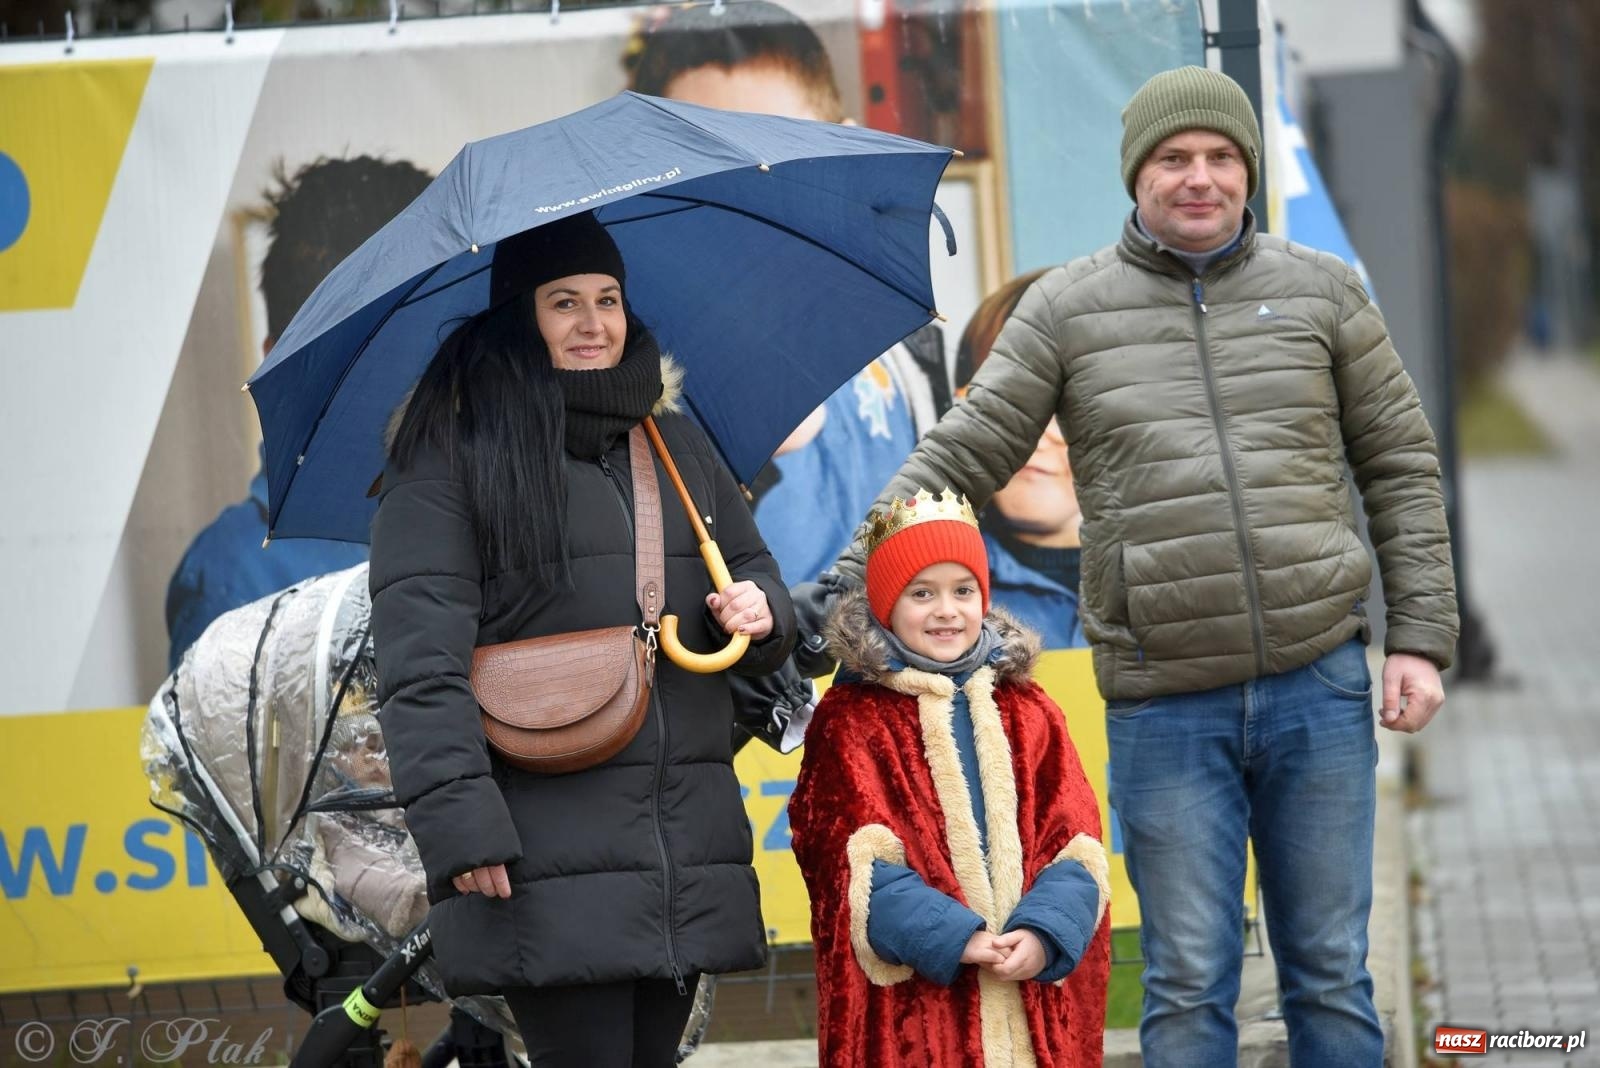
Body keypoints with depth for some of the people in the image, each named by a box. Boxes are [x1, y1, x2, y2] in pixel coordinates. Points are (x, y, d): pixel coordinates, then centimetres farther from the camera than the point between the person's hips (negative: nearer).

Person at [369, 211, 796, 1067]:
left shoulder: (674, 444, 19)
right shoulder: (456, 453, -2)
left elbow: (754, 571, 26)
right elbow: (419, 654, -10)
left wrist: (761, 610, 0)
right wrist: (458, 823, -18)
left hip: (683, 859, 6)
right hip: (550, 862, -6)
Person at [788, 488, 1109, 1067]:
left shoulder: (1028, 713, 14)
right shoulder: (850, 719, 2)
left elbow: (1073, 843, 6)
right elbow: (859, 862, -7)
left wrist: (1043, 933, -13)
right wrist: (953, 939, -18)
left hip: (1033, 993, 3)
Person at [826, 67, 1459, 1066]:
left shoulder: (1321, 289, 7)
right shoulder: (1067, 308, 4)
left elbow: (1402, 467, 11)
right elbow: (962, 458, 3)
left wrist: (1421, 637, 5)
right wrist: (854, 582, -9)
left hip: (1318, 684, 1)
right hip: (1164, 708, -1)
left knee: (1332, 972, 8)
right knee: (1189, 988, 1)